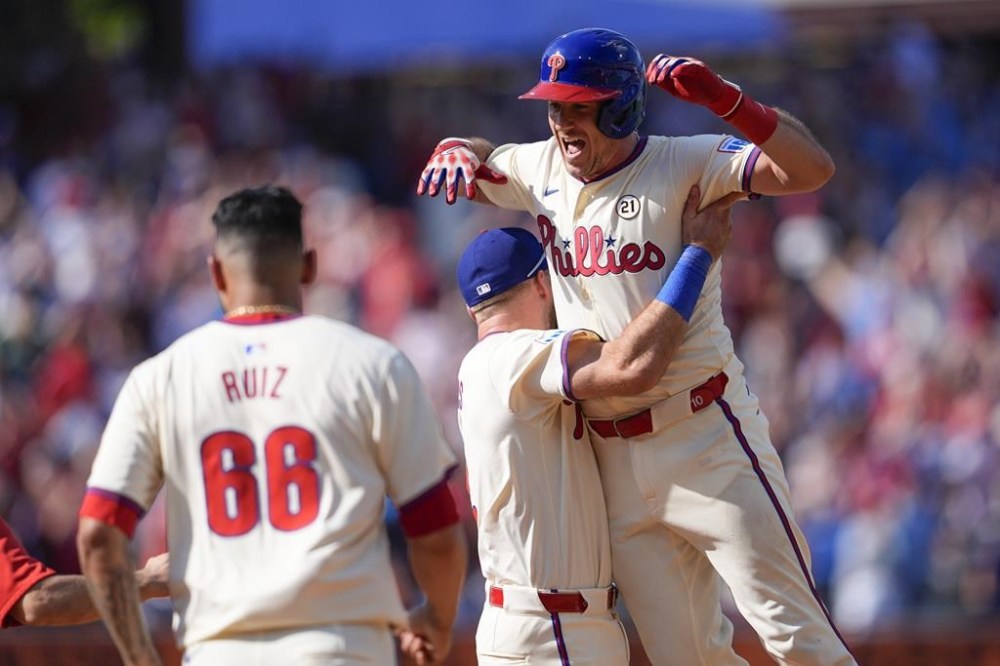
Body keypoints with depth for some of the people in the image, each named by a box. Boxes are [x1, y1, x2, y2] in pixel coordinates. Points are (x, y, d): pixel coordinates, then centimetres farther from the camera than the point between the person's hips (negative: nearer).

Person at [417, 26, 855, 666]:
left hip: (706, 439, -6)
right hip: (614, 462, 6)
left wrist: (724, 99, -32)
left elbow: (812, 169, -21)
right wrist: (456, 152, 1)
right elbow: (479, 161, 26)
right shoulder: (543, 170, 8)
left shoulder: (684, 165, -11)